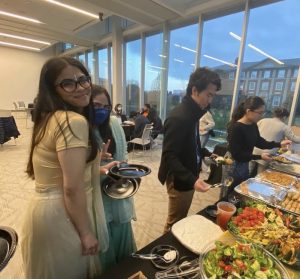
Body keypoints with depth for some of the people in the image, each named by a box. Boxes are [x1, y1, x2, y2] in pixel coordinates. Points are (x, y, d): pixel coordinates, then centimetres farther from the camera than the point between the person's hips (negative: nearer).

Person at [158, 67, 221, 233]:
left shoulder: (193, 113, 6)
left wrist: (207, 154, 8)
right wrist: (191, 180, -34)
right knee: (175, 222, 11)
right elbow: (169, 157, -27)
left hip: (189, 177, 9)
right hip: (180, 180, -9)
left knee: (181, 219, 25)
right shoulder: (178, 117, -25)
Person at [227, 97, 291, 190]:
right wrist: (260, 157, -21)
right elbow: (236, 154, -25)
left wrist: (279, 144, 3)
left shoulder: (253, 125, 1)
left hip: (245, 164, 9)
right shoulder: (236, 128, -25)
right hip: (234, 166, -9)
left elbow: (260, 142, 13)